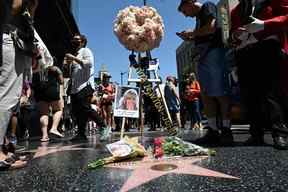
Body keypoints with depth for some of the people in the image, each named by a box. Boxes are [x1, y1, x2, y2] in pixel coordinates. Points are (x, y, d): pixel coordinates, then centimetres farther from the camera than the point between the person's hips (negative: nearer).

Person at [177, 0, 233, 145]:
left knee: (219, 93, -9)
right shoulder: (199, 17, 27)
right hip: (203, 56, 9)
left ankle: (226, 131, -2)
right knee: (206, 95, 3)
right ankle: (213, 131, 6)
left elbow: (211, 28, -14)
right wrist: (189, 38, 17)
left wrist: (191, 33, -3)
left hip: (214, 52, -9)